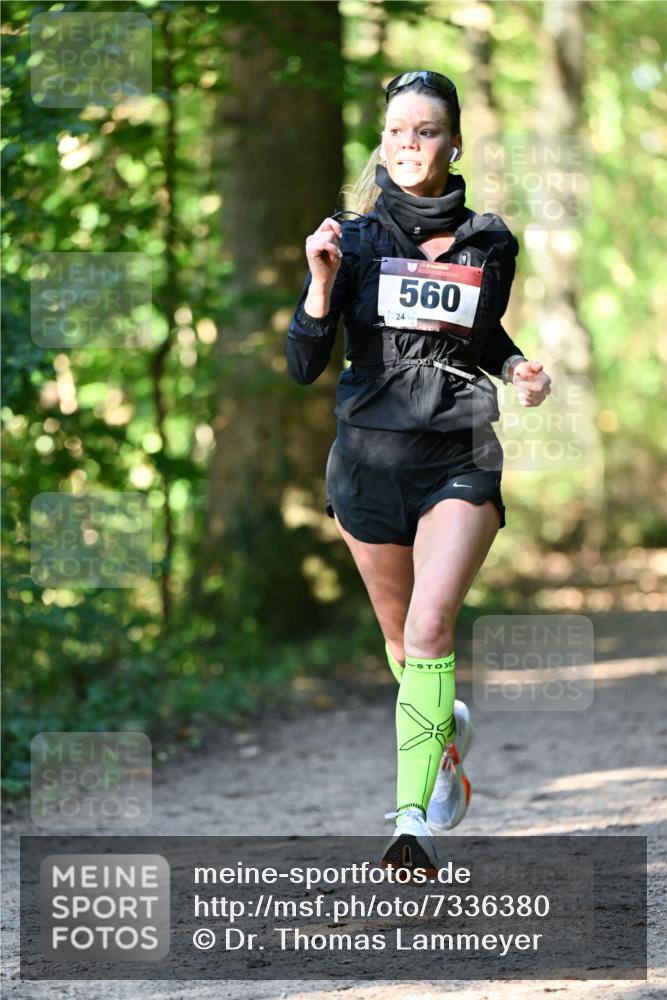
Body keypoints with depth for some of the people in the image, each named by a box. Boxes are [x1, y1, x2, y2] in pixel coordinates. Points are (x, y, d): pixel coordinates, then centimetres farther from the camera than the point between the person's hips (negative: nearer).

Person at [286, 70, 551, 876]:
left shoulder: (490, 243, 2)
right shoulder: (355, 240, -3)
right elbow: (303, 366, -9)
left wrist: (516, 367, 1)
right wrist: (323, 281, -23)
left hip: (461, 461, -1)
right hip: (370, 460, 1)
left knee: (430, 627, -19)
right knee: (400, 635, 15)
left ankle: (415, 822, -21)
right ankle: (445, 731, 46)